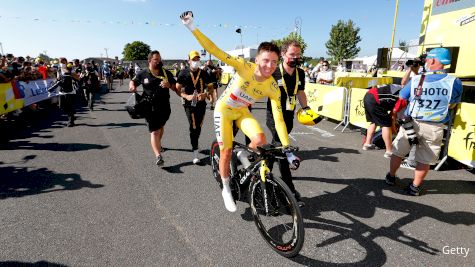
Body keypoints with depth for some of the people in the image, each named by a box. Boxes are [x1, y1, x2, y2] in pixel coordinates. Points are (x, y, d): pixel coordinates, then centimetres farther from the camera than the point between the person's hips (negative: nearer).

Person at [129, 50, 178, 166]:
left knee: (161, 127, 25)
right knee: (154, 131, -12)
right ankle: (158, 156, -19)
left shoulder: (166, 73, 3)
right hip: (150, 107, -3)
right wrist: (132, 86, -9)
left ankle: (158, 144, 52)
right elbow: (132, 82, 15)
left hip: (165, 107, 4)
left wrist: (169, 85, -16)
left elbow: (176, 88, 5)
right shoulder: (143, 74, 0)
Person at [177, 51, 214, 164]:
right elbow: (177, 89, 2)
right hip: (189, 104, -3)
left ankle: (194, 145, 33)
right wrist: (187, 96, -15)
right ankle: (195, 153, -5)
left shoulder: (204, 74, 6)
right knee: (193, 128, -10)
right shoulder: (183, 74, 1)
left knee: (199, 127, 9)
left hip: (201, 103, 3)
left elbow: (210, 87, 11)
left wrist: (206, 94, -11)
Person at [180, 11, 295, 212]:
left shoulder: (273, 88, -20)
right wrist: (191, 27, -39)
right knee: (226, 152, -2)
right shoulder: (244, 67, -28)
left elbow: (279, 120, -20)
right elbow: (215, 51, -31)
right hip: (224, 110, -2)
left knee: (260, 140, -22)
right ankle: (226, 189, 23)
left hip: (242, 112, 3)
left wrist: (287, 149, -23)